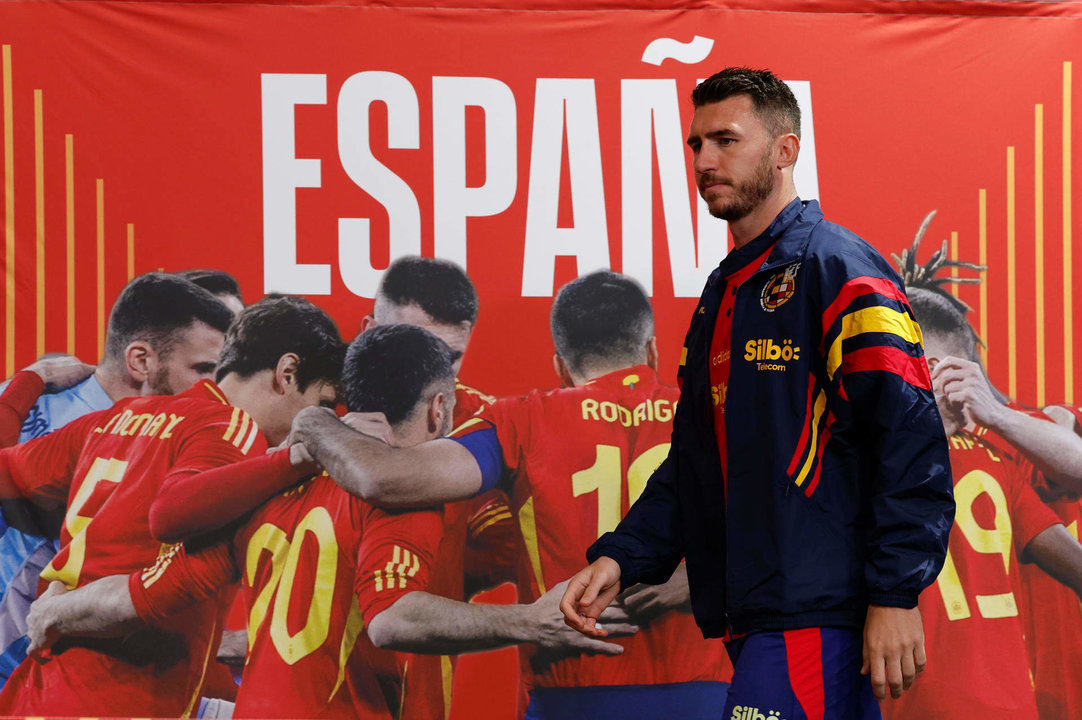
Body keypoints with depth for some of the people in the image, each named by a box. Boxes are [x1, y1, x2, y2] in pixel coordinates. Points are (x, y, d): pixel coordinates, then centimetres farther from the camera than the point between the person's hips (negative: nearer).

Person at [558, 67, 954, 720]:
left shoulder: (836, 268, -7)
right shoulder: (723, 293, 21)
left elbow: (912, 439, -15)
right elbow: (692, 461, 25)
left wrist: (897, 594, -21)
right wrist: (620, 557, 11)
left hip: (816, 617, -8)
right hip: (751, 617, 9)